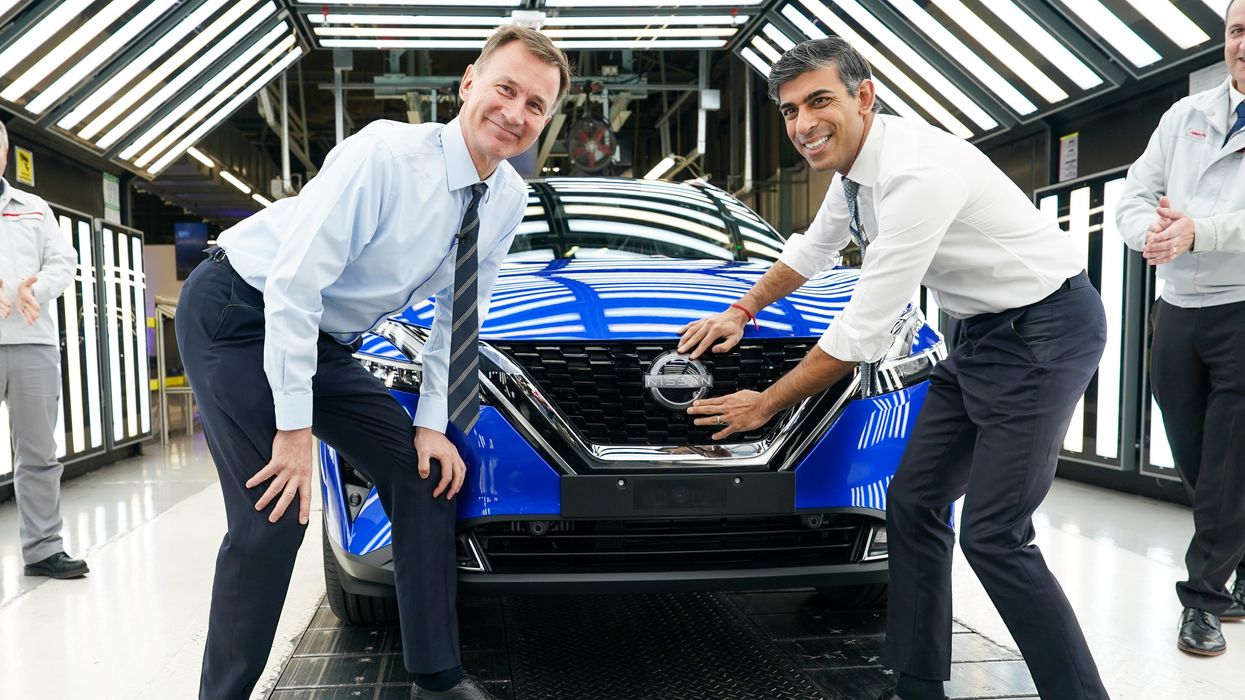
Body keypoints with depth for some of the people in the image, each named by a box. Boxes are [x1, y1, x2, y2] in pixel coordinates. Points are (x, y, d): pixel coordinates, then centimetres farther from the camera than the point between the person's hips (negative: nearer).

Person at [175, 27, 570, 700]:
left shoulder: (508, 198, -5)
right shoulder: (386, 154, -27)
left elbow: (458, 312, 4)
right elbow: (293, 286, -28)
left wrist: (432, 424, -4)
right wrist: (294, 431, -25)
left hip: (322, 337, 7)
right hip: (238, 314, -7)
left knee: (426, 476, 1)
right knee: (275, 515, -16)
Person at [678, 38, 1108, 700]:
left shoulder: (917, 171, -28)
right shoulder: (853, 165, 2)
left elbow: (862, 330, -26)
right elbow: (811, 251, 22)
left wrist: (766, 403, -15)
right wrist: (741, 311, 20)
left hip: (1045, 329, -9)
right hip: (983, 330, 9)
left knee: (993, 536, -12)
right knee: (913, 503, 7)